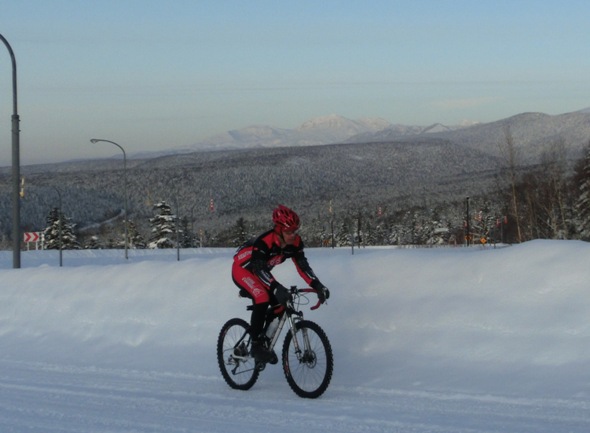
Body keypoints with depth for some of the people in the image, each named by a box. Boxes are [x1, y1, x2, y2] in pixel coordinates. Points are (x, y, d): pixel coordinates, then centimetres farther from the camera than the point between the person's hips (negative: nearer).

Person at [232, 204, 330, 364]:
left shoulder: (295, 242, -17)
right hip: (242, 269, -7)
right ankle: (257, 345, -20)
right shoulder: (264, 241, -36)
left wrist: (318, 286, -29)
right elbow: (259, 268, -42)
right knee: (262, 298, -30)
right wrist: (276, 288, -55)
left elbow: (302, 265, -15)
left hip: (259, 272, 7)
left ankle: (265, 341, 9)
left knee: (280, 302, -7)